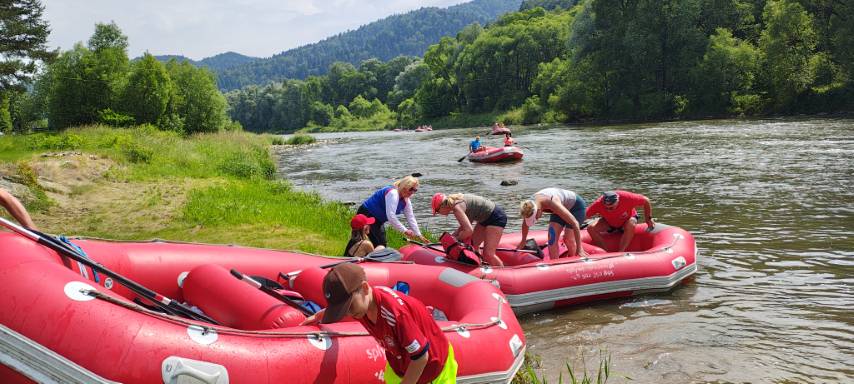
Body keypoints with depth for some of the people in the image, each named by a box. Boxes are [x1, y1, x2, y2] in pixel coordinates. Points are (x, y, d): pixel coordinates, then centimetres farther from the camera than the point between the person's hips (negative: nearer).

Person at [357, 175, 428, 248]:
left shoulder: (405, 201, 2)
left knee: (383, 244, 10)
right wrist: (404, 230, -37)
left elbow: (411, 218, 5)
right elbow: (390, 215, -37)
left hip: (378, 220, 10)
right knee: (378, 244, -16)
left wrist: (418, 235, -1)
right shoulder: (393, 193, -28)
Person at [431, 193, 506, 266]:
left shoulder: (457, 207, -24)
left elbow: (469, 230, -30)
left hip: (496, 217, -10)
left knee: (488, 254, -14)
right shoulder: (455, 201, 4)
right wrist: (453, 236, 3)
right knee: (472, 246, 14)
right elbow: (465, 225, 12)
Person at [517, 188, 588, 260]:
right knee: (552, 236, -10)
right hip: (564, 207, 6)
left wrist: (579, 249, -37)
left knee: (568, 238, -15)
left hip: (577, 206, -6)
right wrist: (523, 241, 12)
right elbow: (525, 224, 0)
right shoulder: (530, 205, -23)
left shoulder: (552, 203, -42)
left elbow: (575, 223, -39)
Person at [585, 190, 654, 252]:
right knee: (591, 228, -24)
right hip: (609, 224, 1)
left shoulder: (627, 198, -35)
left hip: (627, 220, -1)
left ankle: (620, 252, -30)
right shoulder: (598, 204, -33)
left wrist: (649, 219, -11)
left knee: (631, 225, -37)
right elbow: (585, 216, -20)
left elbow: (646, 200, -19)